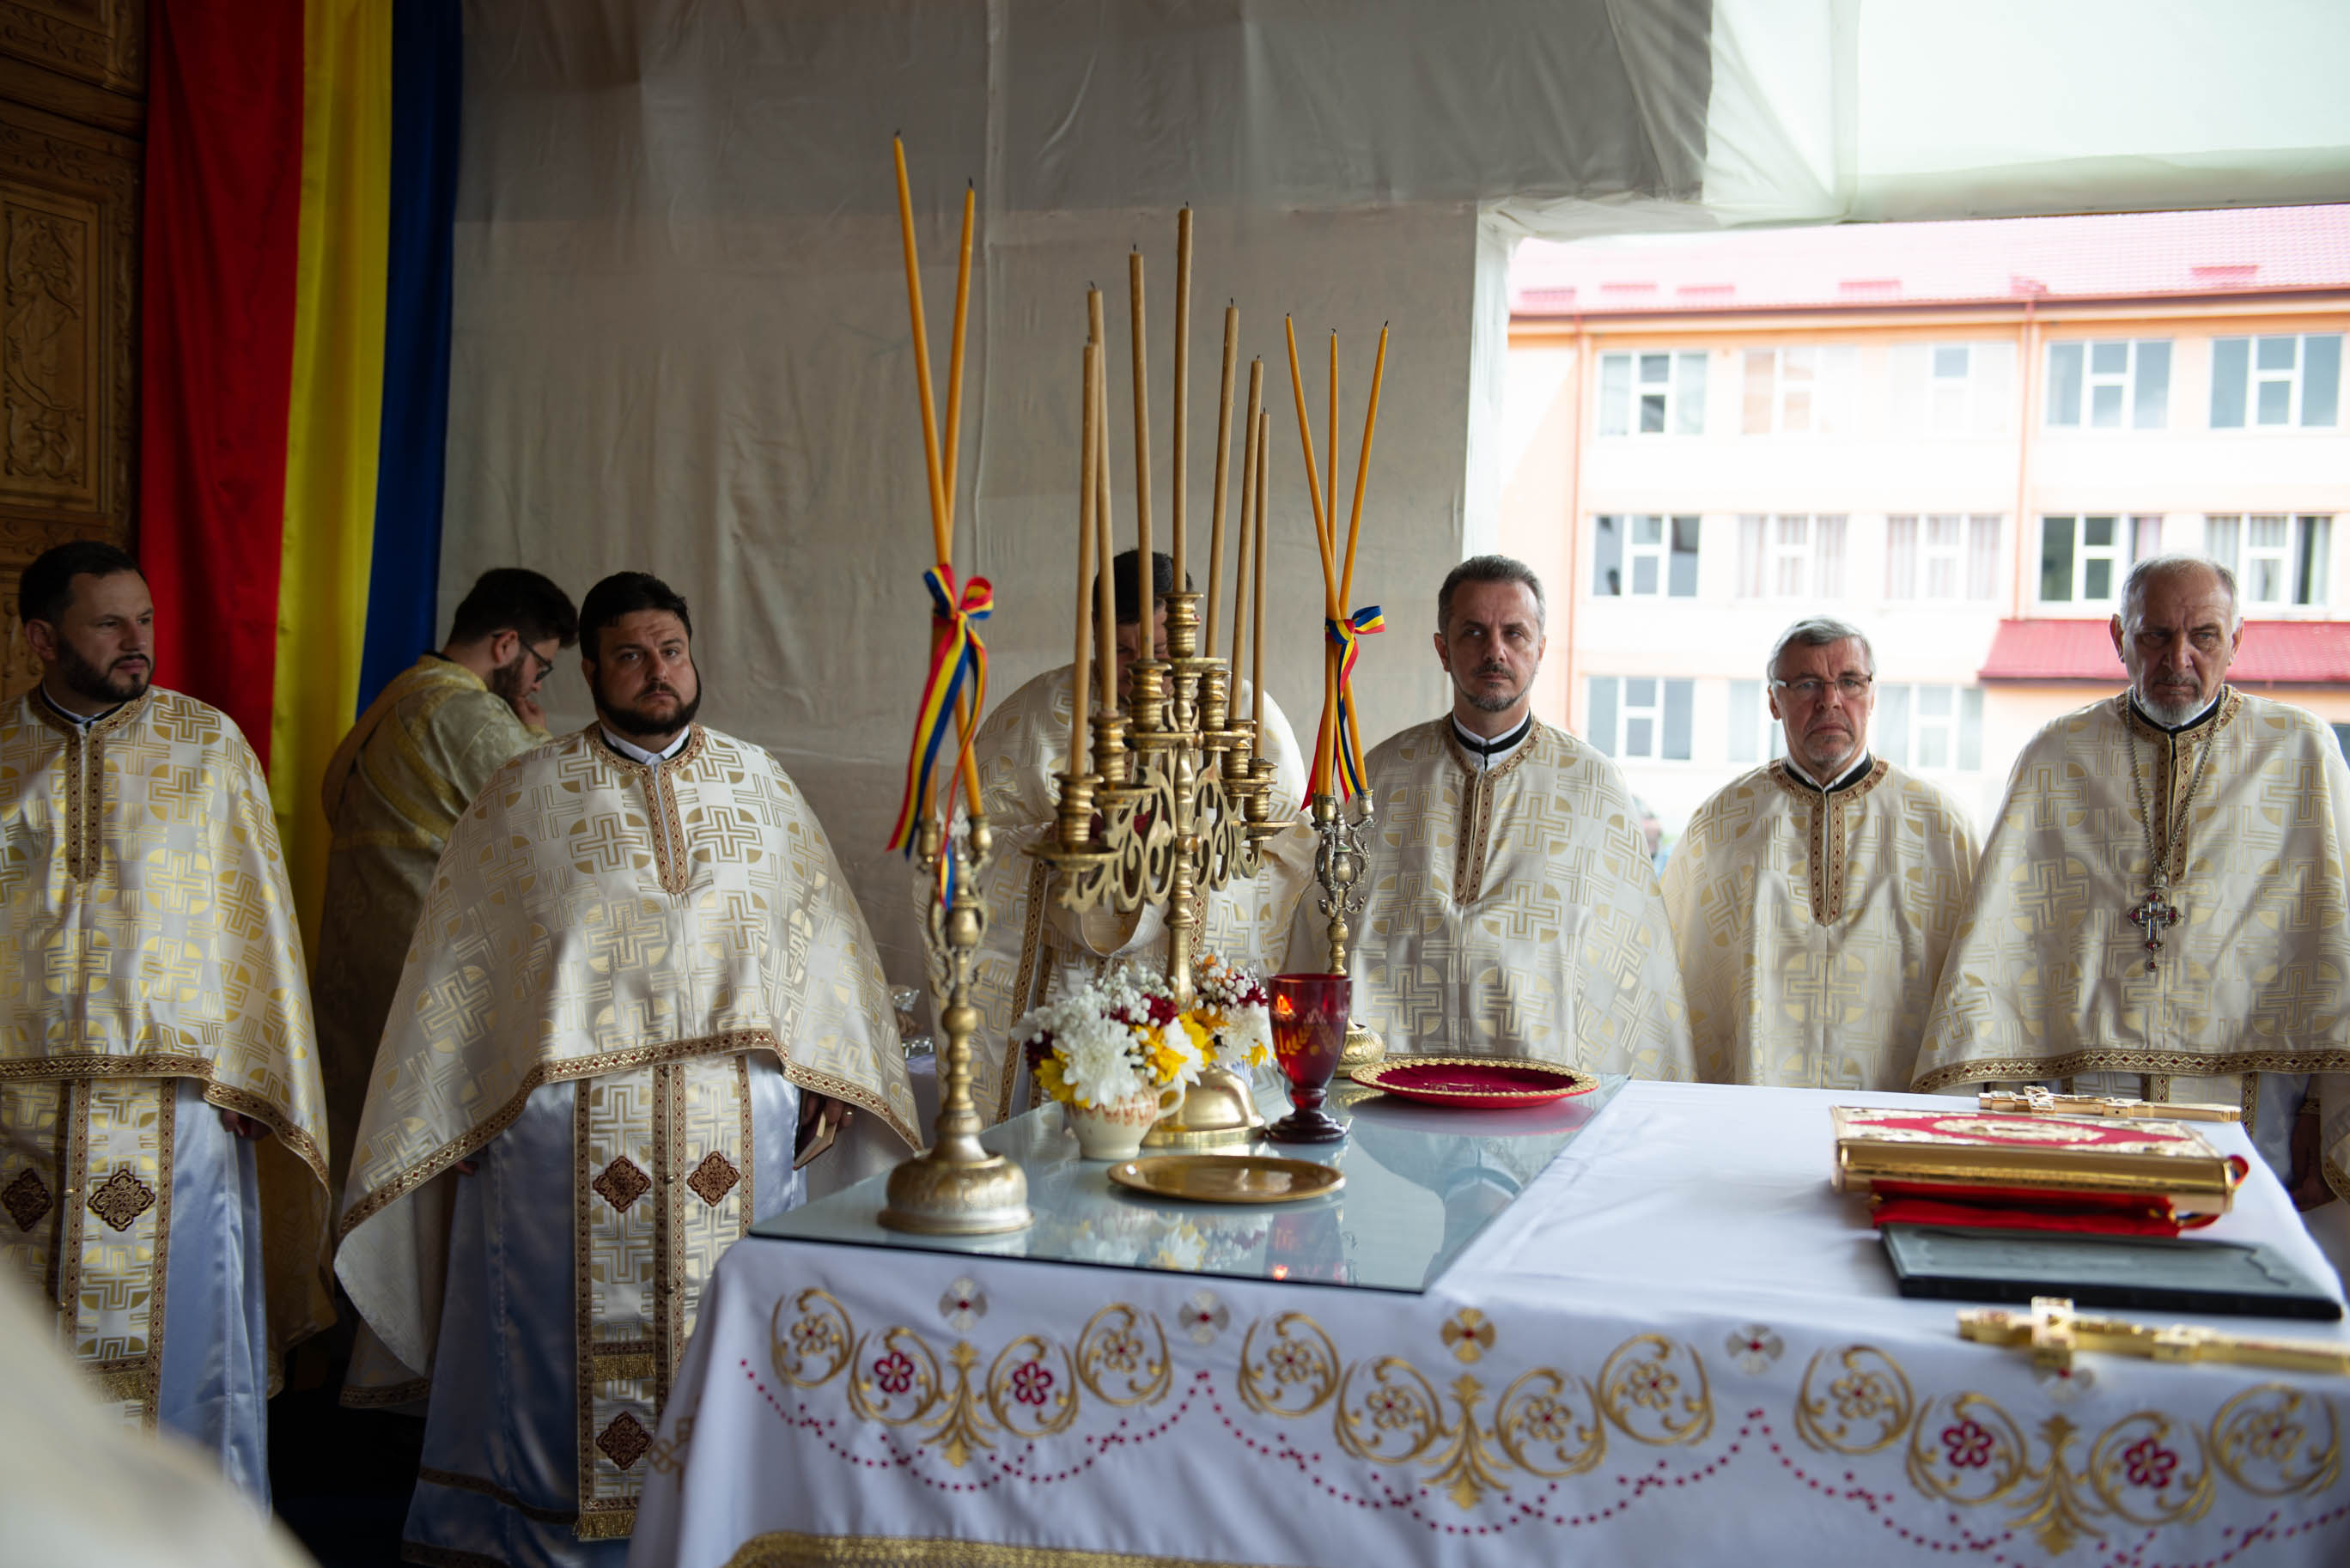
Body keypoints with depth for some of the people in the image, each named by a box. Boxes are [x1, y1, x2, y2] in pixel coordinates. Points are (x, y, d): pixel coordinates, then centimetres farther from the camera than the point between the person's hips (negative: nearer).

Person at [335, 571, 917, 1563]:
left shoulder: (759, 783, 11)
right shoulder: (526, 795, 5)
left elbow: (817, 927, 12)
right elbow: (462, 954, 6)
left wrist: (818, 1074, 5)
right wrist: (453, 1109, 1)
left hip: (738, 1118, 2)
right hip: (571, 1117, -2)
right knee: (576, 1327, 2)